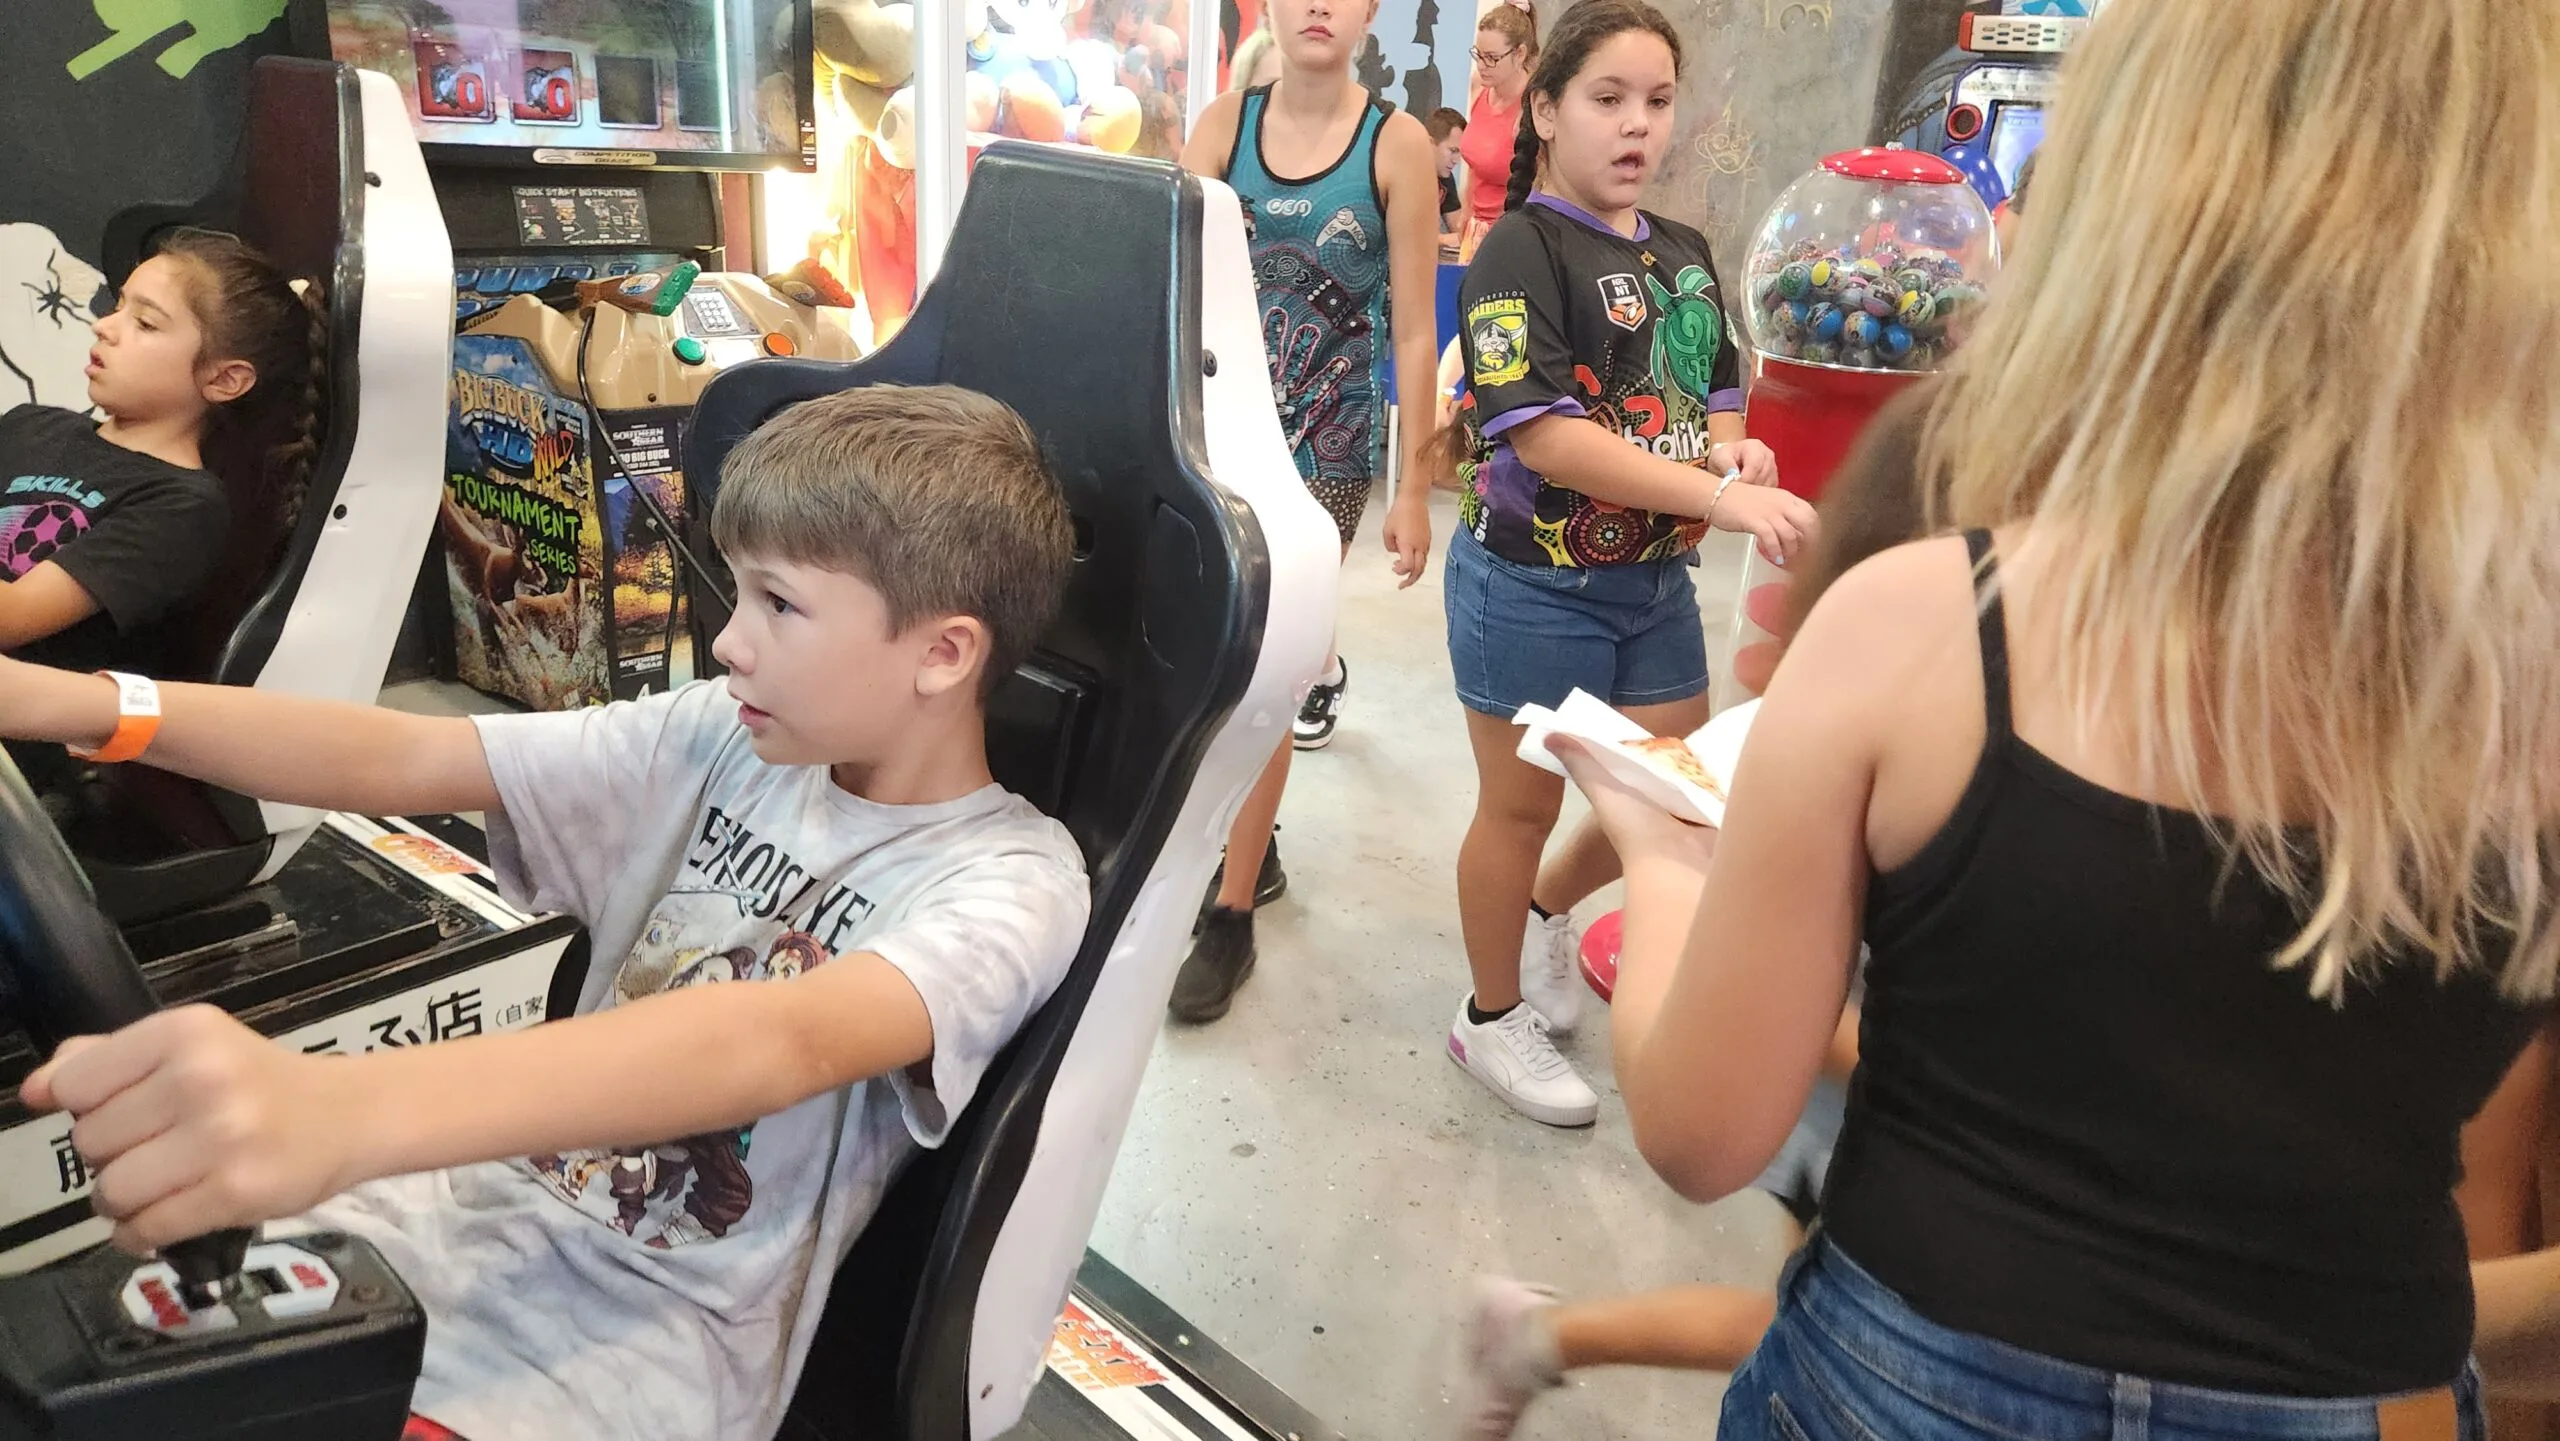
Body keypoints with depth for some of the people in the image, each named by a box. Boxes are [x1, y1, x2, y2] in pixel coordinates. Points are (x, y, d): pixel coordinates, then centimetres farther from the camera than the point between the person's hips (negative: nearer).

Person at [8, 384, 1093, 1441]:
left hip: (647, 1331, -5)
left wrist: (341, 1106, -50)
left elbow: (785, 1045, -36)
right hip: (481, 1205, 5)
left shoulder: (1011, 882, -18)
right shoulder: (722, 740, 0)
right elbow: (406, 761, -3)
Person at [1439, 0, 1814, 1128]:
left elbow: (1718, 398, 17)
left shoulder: (1685, 256, 9)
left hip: (1654, 579, 7)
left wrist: (1728, 446, -9)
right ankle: (1493, 1017, 29)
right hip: (1535, 582, -7)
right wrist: (1723, 498, -29)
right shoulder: (1521, 251, -13)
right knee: (1523, 806, 8)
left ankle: (1545, 913, 41)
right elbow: (1545, 436, -24)